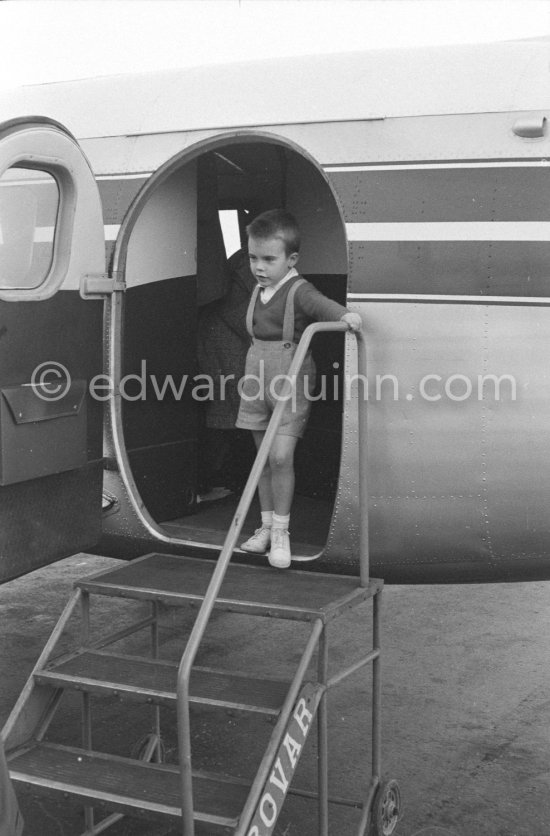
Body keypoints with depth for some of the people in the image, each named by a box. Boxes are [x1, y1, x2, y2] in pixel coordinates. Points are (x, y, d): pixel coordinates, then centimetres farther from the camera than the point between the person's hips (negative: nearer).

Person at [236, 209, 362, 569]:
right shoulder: (259, 291, 9)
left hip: (291, 381, -7)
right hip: (258, 379, 7)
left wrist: (345, 314, -54)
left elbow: (321, 305, -33)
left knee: (281, 457, -12)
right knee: (264, 457, 11)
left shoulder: (299, 291, -13)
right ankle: (267, 525, 21)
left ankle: (281, 531, 2)